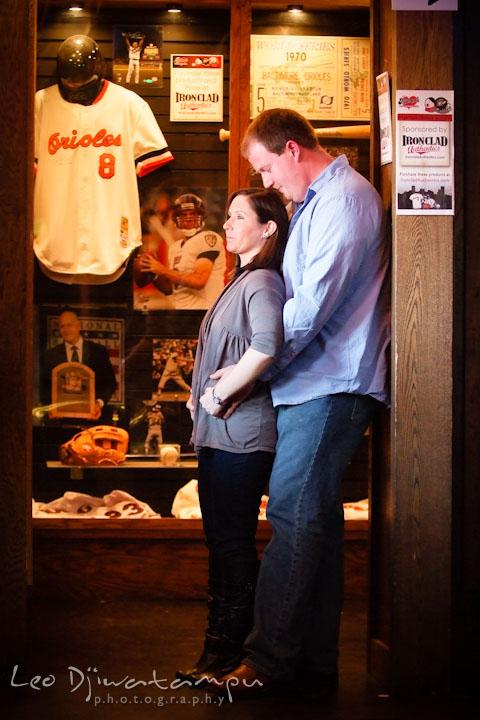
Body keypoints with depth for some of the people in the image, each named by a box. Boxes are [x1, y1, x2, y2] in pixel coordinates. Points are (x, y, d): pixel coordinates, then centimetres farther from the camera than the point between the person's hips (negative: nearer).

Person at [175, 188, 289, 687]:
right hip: (218, 432, 10)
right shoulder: (242, 281, 20)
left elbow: (267, 345, -31)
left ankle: (235, 652, 2)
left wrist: (220, 394, -20)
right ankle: (221, 643, 21)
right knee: (221, 539, 13)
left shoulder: (262, 282, -12)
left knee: (234, 541, -5)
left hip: (242, 433, -10)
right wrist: (202, 399, 13)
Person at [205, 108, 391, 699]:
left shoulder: (344, 198, -10)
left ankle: (268, 661, -9)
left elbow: (313, 303, -18)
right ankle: (315, 663, 13)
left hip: (331, 384, -10)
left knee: (292, 514, -11)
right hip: (315, 384, 10)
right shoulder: (315, 202, 23)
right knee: (315, 518, 9)